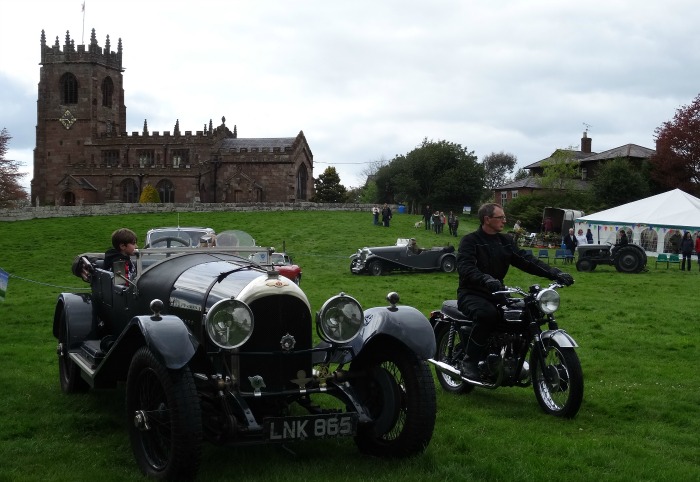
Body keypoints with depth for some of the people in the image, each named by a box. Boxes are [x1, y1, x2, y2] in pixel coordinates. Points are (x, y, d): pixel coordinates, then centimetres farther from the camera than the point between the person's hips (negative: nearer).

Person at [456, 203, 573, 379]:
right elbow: (465, 267, -25)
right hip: (471, 294, -6)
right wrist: (486, 279, -45)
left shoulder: (505, 241, 12)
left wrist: (555, 273, -12)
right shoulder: (470, 241, -8)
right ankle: (470, 361, -22)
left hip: (496, 293, 6)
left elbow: (526, 260, 2)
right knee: (488, 314, -37)